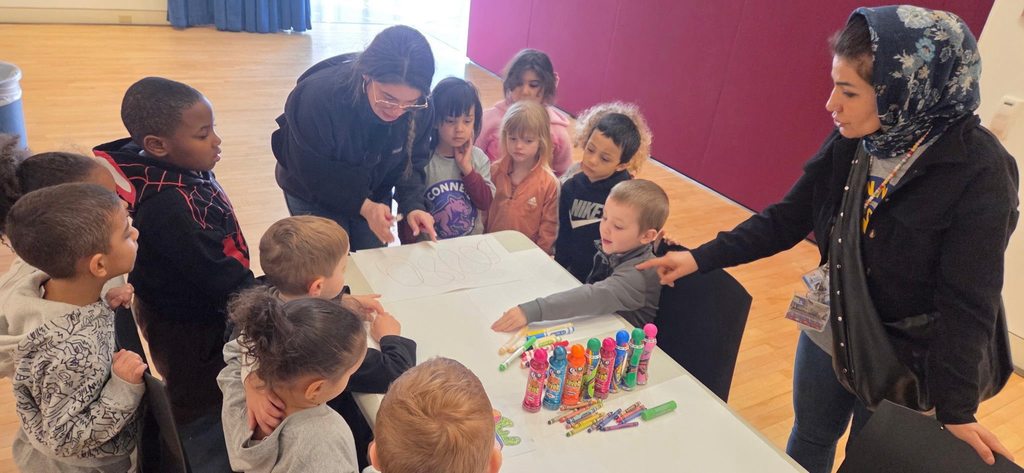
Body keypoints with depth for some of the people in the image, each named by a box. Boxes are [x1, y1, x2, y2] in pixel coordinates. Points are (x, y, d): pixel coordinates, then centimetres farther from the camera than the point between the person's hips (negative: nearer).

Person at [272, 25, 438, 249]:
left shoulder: (419, 108, -25)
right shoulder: (319, 96, -35)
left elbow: (411, 163, -10)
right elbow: (310, 171, -26)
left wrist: (413, 204, -28)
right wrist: (363, 206, -34)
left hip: (374, 195, 3)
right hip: (315, 196, -3)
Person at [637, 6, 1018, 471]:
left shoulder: (979, 173, -24)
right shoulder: (849, 142, -9)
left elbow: (968, 304, -21)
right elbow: (785, 219, -3)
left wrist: (956, 407, -18)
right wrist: (701, 257, -9)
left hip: (901, 366, -5)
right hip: (827, 337, 5)